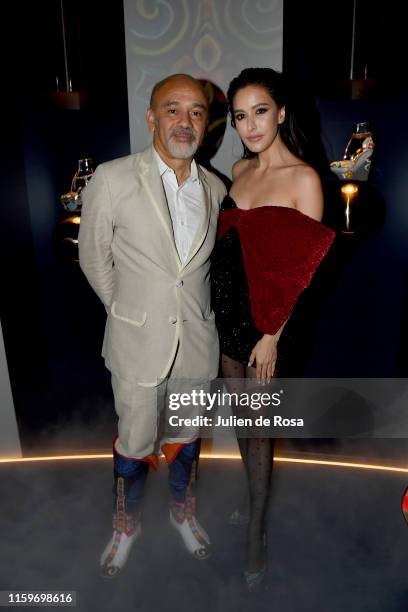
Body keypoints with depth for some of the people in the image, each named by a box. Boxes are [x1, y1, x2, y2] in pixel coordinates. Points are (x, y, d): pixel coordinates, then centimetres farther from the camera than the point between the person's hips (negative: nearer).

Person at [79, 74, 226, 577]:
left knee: (187, 437, 21)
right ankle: (127, 523, 44)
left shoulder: (215, 188, 0)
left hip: (198, 340, 3)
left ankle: (182, 511, 49)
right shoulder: (112, 180, -13)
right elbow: (94, 259, -2)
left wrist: (196, 309, 10)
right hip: (139, 343, -3)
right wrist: (129, 312, 5)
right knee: (134, 444, 14)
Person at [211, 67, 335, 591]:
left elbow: (303, 271, -13)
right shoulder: (239, 170, 7)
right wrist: (217, 307, 8)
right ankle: (254, 500, 42)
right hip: (227, 311, 6)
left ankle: (256, 533, 27)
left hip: (266, 318, -6)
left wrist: (272, 335, -15)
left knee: (257, 424, 6)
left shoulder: (303, 178, -12)